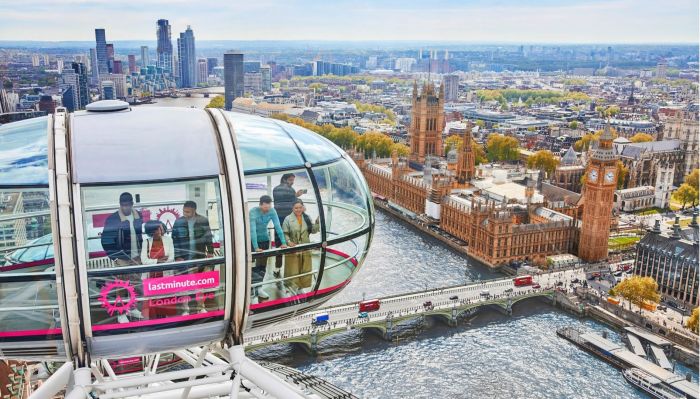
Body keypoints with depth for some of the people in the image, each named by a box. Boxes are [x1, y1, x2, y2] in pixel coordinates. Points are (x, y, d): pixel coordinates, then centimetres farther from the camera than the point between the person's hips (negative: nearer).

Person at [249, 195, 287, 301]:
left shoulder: (272, 211, -14)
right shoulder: (253, 212, -26)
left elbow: (278, 227, -16)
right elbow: (252, 230, -33)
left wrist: (283, 242, -24)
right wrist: (256, 247, -41)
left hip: (265, 239, 4)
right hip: (252, 240, -4)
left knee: (262, 265, 7)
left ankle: (258, 288, 17)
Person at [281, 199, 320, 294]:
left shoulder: (307, 218, 6)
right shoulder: (288, 219, -6)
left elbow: (313, 231, 6)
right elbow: (284, 233, -7)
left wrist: (317, 222, -8)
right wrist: (289, 242, -22)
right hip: (292, 249, -4)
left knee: (305, 270, 12)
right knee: (293, 270, 0)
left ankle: (304, 288, 27)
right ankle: (293, 287, 13)